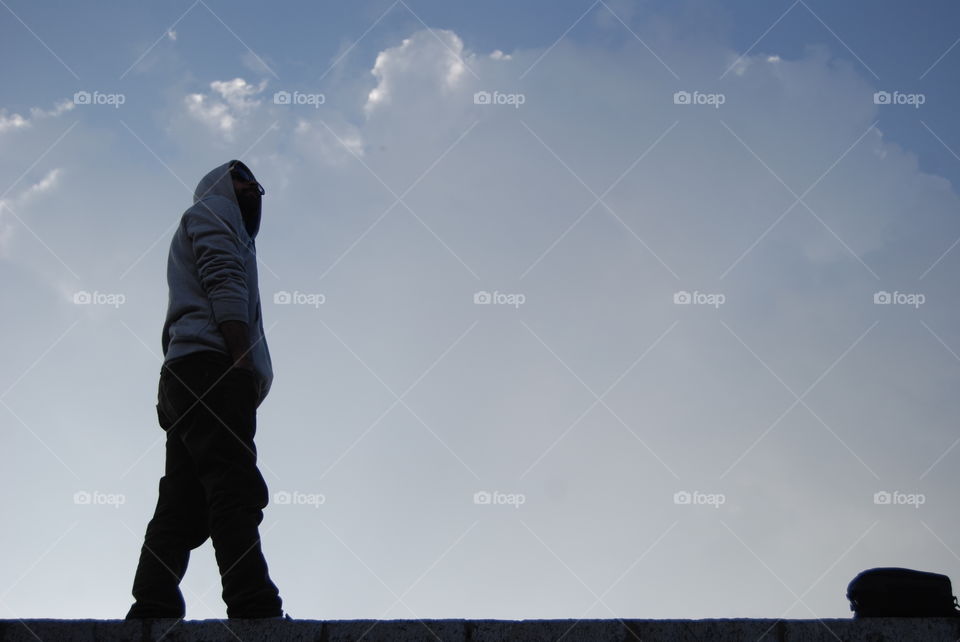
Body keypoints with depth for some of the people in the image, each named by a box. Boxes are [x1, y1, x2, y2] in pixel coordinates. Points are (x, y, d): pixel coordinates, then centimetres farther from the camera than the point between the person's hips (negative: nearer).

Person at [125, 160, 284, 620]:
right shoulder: (213, 210, 13)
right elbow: (224, 282, -5)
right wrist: (243, 358, -18)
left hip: (185, 377, 10)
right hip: (212, 364, -10)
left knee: (181, 508, -4)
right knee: (234, 493, -24)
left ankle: (152, 616, -14)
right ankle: (255, 610, -37)